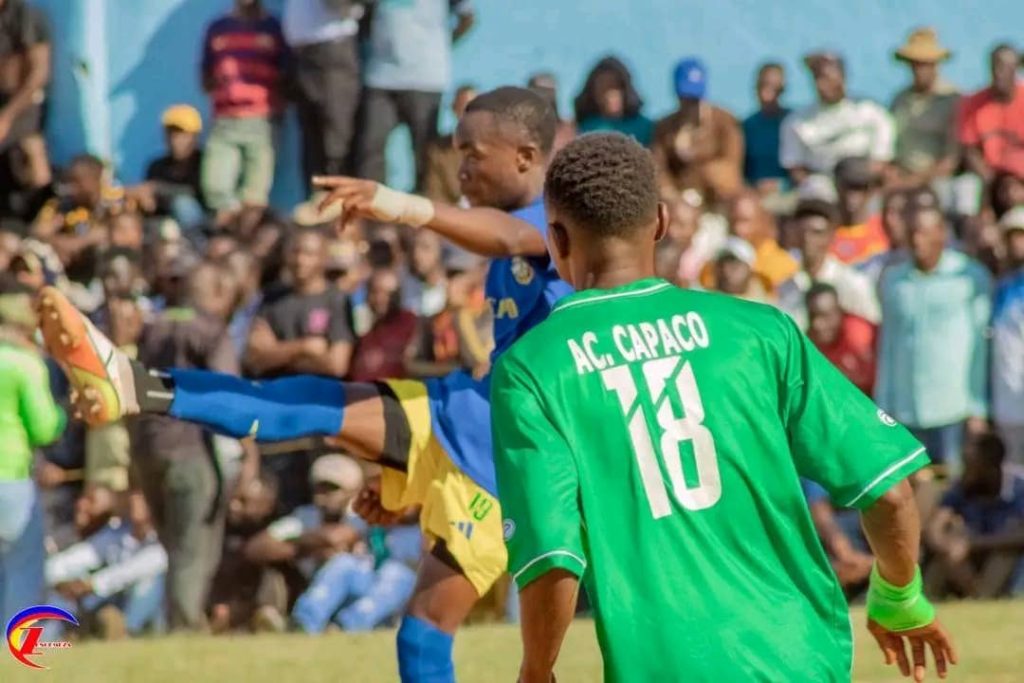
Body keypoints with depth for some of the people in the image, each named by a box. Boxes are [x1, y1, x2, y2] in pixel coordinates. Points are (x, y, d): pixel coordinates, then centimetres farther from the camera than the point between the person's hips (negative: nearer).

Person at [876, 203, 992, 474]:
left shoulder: (971, 277, 1)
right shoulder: (893, 280, 11)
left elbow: (981, 344, 1)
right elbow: (888, 345, 15)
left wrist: (978, 409, -4)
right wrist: (882, 410, 10)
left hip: (953, 411, -3)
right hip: (905, 413, 3)